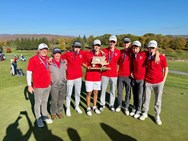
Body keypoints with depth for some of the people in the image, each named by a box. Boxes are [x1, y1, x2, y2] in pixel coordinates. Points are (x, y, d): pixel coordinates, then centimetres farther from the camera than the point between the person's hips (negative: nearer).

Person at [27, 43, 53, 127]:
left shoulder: (48, 59, 4)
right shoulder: (33, 59, -11)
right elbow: (29, 73, -9)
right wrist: (29, 85, -10)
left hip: (48, 85, 5)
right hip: (38, 86, -5)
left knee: (45, 101, 18)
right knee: (38, 103, 9)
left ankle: (44, 115, 35)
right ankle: (38, 118, 27)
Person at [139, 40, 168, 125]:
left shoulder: (162, 57, -4)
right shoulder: (146, 57, 0)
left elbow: (166, 68, 4)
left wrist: (164, 79, 1)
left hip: (159, 82, -1)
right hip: (148, 82, 1)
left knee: (158, 99, 9)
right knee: (146, 98, 10)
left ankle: (157, 116, 24)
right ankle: (145, 113, 28)